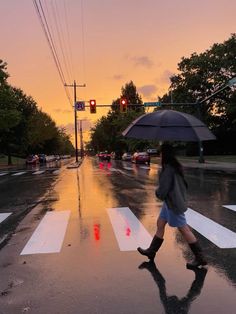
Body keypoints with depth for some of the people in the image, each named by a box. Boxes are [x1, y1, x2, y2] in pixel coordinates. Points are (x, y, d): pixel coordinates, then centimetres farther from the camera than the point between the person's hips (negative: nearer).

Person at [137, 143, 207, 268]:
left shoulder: (168, 169, -23)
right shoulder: (175, 166, 7)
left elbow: (163, 189, -23)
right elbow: (183, 183, 14)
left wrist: (157, 193, 0)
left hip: (173, 203, -10)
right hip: (170, 201, 10)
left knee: (184, 229, 1)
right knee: (160, 224, 17)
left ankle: (200, 258, 14)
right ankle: (151, 251, 30)